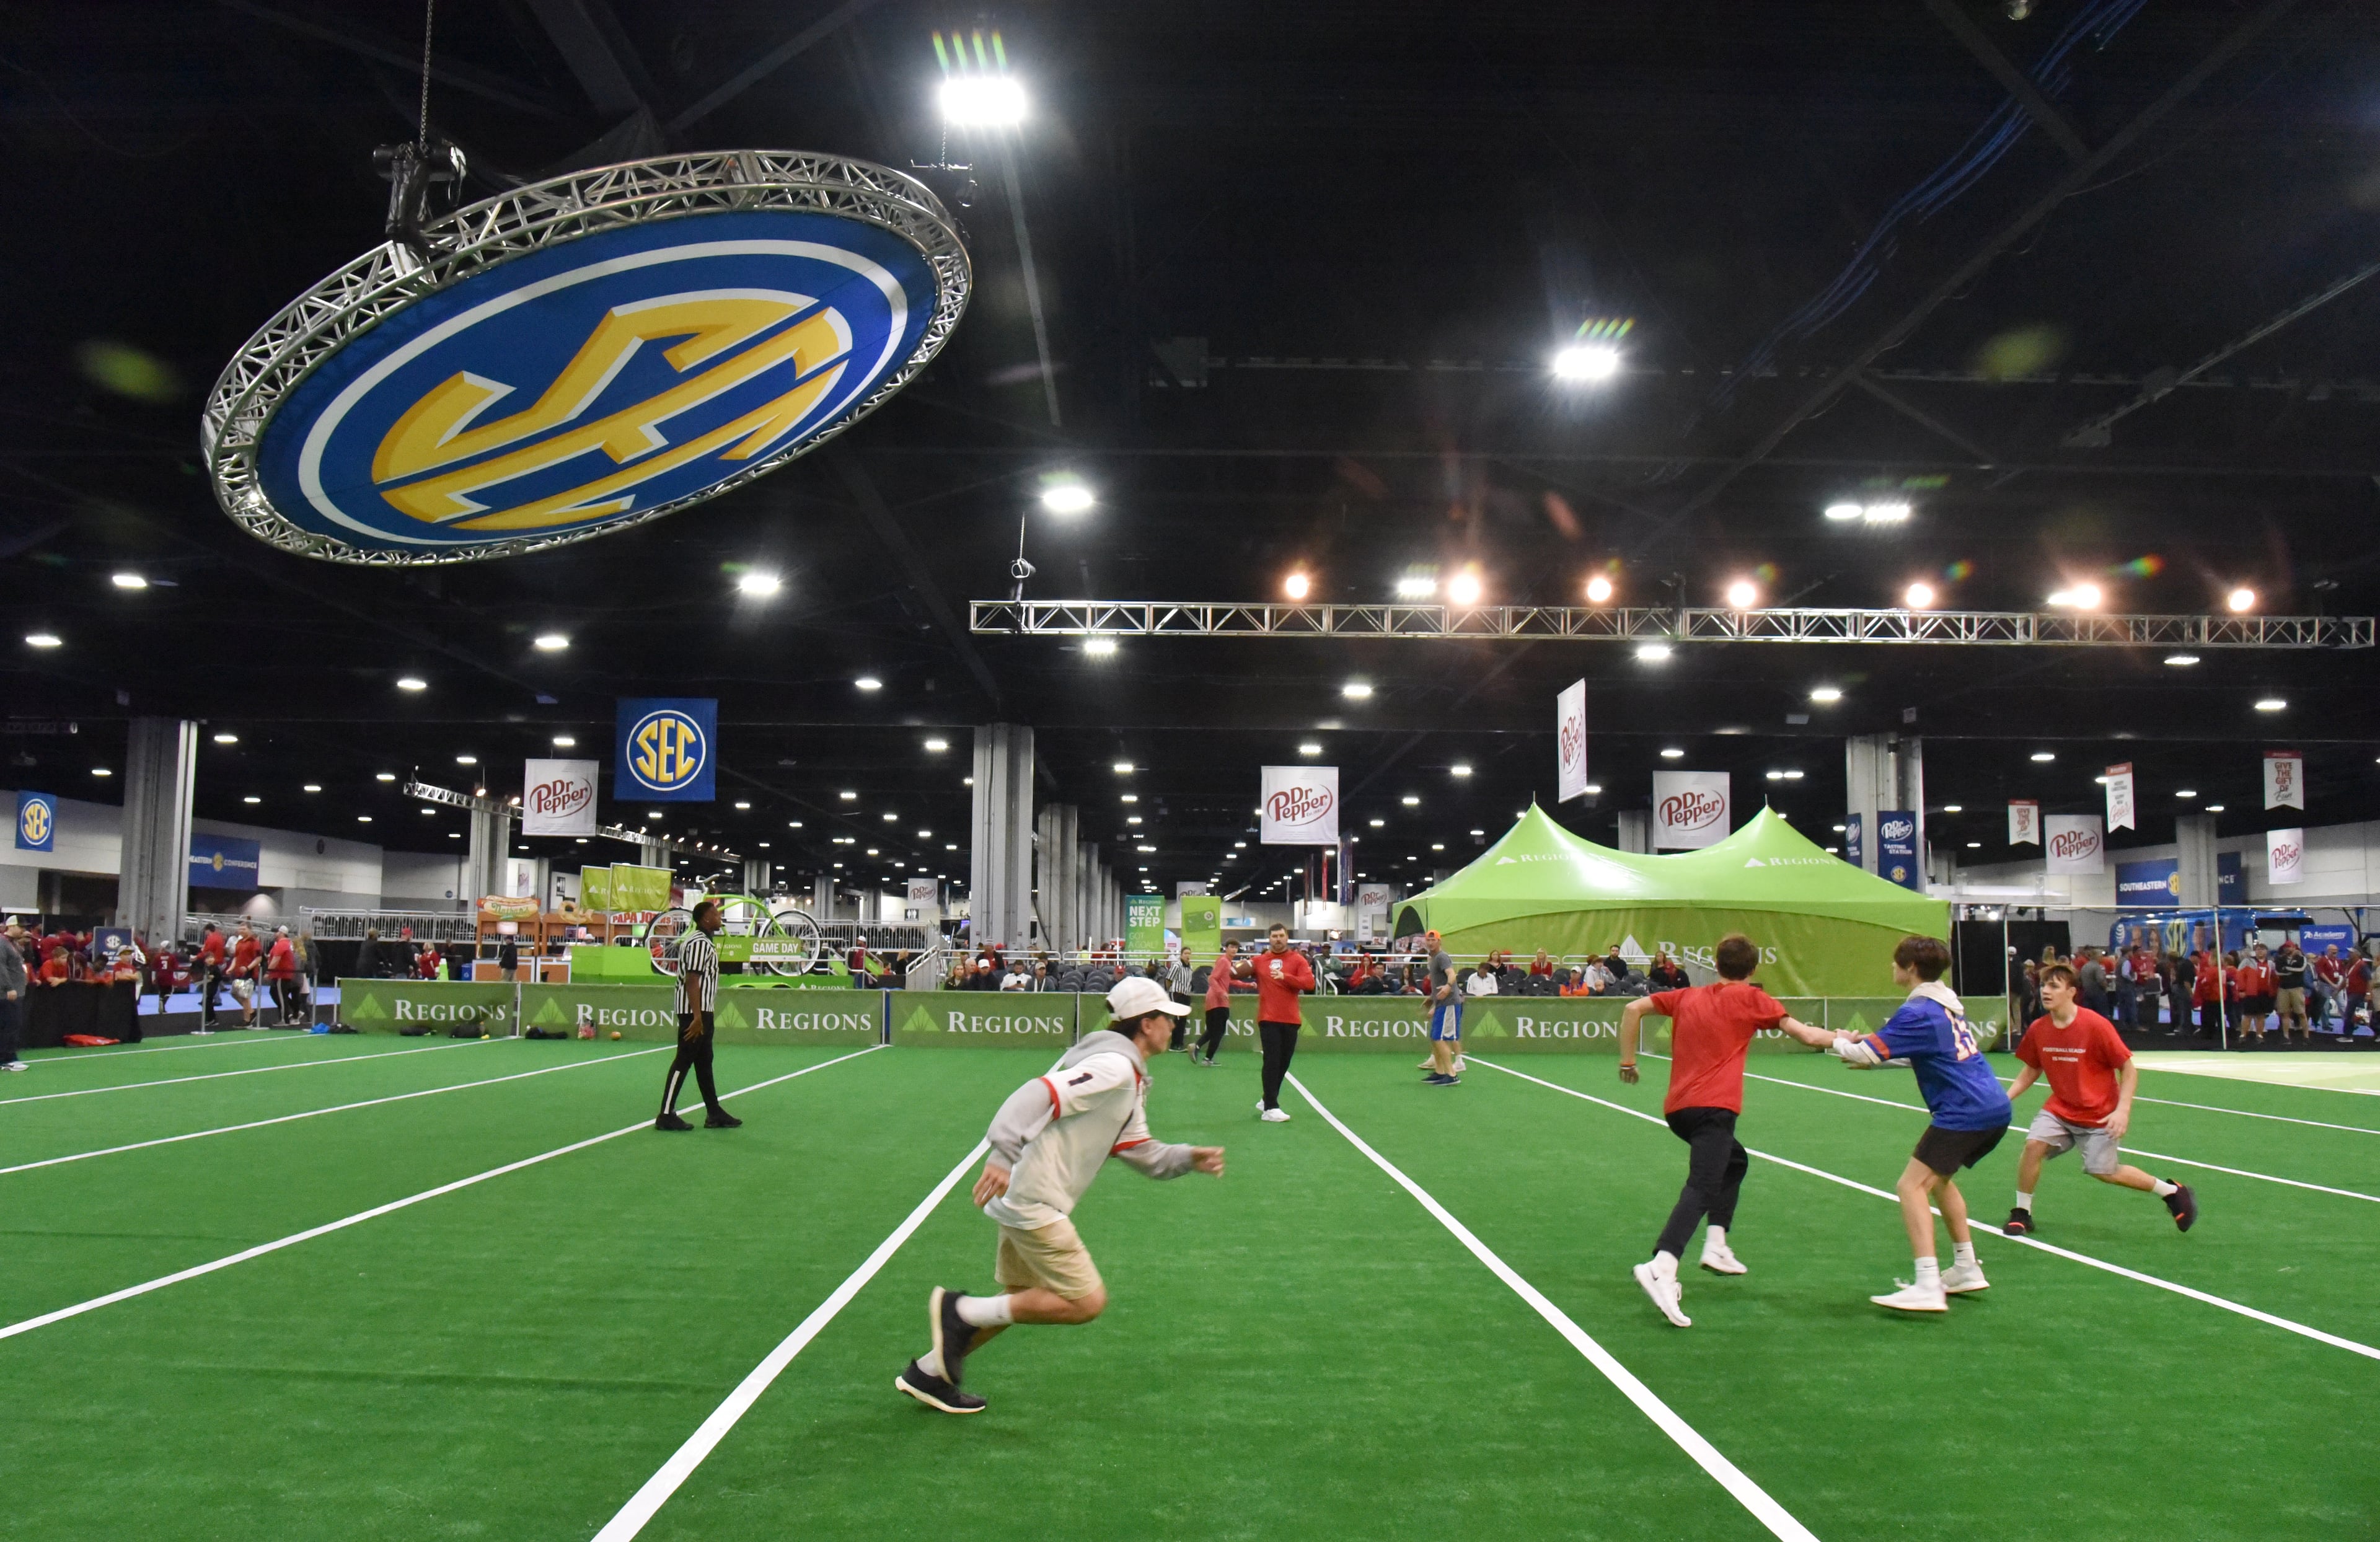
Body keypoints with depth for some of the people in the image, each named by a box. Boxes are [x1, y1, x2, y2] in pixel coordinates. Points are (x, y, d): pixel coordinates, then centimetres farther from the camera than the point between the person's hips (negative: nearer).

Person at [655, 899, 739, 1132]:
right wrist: (697, 1017, -24)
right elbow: (691, 981, -21)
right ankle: (666, 1115, -2)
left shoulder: (703, 942, 16)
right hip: (695, 1013, -11)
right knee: (683, 1062, -6)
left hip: (702, 1012, 11)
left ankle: (715, 1113, 16)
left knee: (704, 1062, 12)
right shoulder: (699, 943, -16)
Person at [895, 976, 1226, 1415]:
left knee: (1020, 1300, 20)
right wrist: (1002, 1156, -34)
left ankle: (928, 1373, 29)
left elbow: (1143, 1152, 23)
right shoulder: (1113, 1066, -15)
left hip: (1027, 1202, 11)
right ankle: (962, 1312, -3)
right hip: (1033, 1202, -11)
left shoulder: (1130, 1082, 18)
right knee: (1087, 1302, -7)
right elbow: (1037, 1095, -26)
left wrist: (1191, 1158, 9)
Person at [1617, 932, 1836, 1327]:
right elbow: (1808, 1036, 6)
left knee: (1736, 1161, 30)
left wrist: (1627, 1061, 19)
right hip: (1713, 1108, -6)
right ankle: (1661, 1268, -38)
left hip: (1677, 1107, 6)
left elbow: (1633, 1009, 13)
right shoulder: (1751, 999, 6)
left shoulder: (1687, 997, 18)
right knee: (1702, 1188, -18)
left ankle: (1716, 1246, 22)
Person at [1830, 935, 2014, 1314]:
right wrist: (1870, 1044, 20)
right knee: (1937, 1178, 25)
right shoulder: (1948, 1002, 16)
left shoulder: (1918, 1012, -13)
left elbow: (1866, 1054, -17)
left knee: (1912, 1186, -10)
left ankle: (1927, 1287, -19)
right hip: (1996, 1109, 10)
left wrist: (1841, 1042, 4)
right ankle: (1966, 1269, 29)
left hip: (1964, 1112, -10)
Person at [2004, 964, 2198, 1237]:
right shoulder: (2038, 1029, -5)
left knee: (2105, 1172, -3)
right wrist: (2006, 1098, -2)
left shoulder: (2095, 1025, -19)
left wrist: (2122, 1110, -22)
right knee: (2034, 1144, -18)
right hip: (2060, 1109, 4)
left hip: (2099, 1114, -4)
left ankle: (2173, 1191, 22)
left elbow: (2129, 1069, -13)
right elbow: (2032, 1070, 10)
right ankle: (2022, 1213, -3)